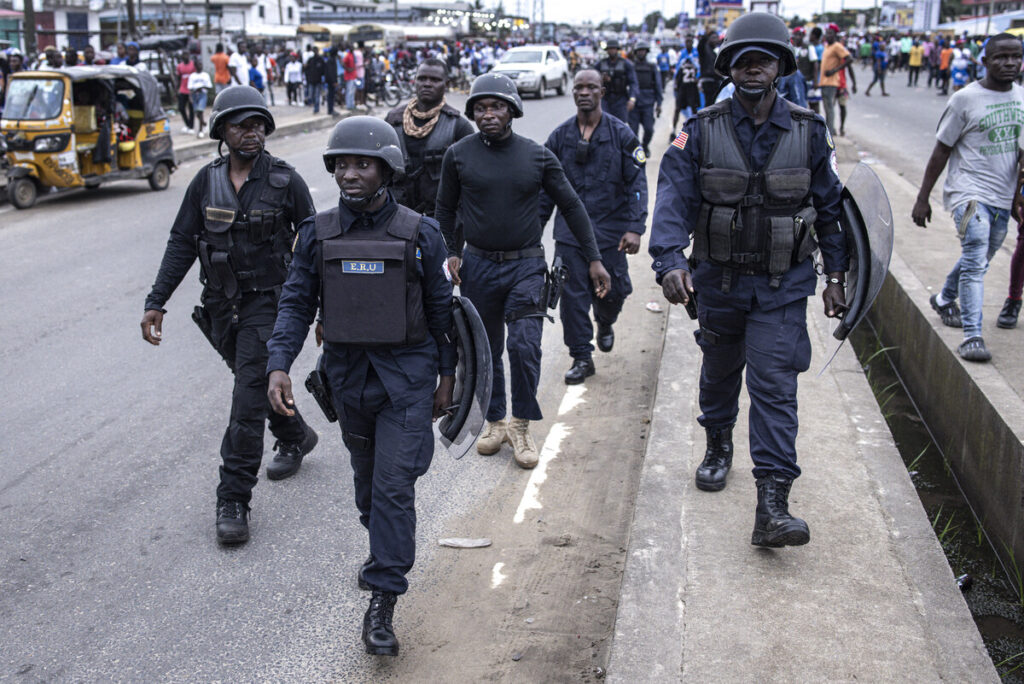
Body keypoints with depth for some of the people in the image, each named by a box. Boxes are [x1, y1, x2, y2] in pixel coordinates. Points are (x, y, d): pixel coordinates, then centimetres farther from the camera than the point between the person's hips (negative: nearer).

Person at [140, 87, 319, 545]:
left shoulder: (285, 181, -9)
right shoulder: (206, 181, 2)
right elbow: (181, 244, 4)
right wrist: (156, 302, -2)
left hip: (267, 303, -5)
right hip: (221, 304, 5)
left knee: (248, 402, -10)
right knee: (257, 381, 22)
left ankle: (234, 500, -4)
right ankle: (295, 438, 49)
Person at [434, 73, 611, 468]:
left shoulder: (538, 156, 0)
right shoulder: (459, 155, 0)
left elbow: (571, 207, 7)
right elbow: (446, 208, 14)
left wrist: (594, 259, 5)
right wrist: (452, 252, 3)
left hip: (526, 266, -1)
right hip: (478, 265, 1)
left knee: (524, 346, -13)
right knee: (485, 350, 10)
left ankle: (521, 425, 5)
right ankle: (494, 421, 27)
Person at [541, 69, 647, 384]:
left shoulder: (621, 135, -2)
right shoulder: (559, 137, 4)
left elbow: (637, 184, -5)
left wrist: (635, 228, -15)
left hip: (610, 228, -1)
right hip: (570, 230, 1)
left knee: (613, 290, 5)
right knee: (572, 295, -1)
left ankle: (604, 324, 40)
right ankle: (581, 358, 11)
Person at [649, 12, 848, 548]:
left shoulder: (808, 132, -2)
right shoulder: (702, 131, -6)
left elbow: (831, 206, 7)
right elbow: (674, 198, -15)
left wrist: (836, 274, 7)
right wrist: (670, 260, -31)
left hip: (784, 286, -1)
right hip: (718, 281, 1)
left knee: (774, 385, -10)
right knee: (720, 371, 20)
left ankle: (772, 505, -12)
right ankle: (719, 445, 48)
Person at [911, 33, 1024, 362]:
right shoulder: (965, 99, -9)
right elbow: (941, 151, -5)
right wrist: (922, 198, -6)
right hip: (969, 192, -6)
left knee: (979, 259, 18)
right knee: (975, 261, -18)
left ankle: (944, 299, 44)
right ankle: (972, 335, -19)